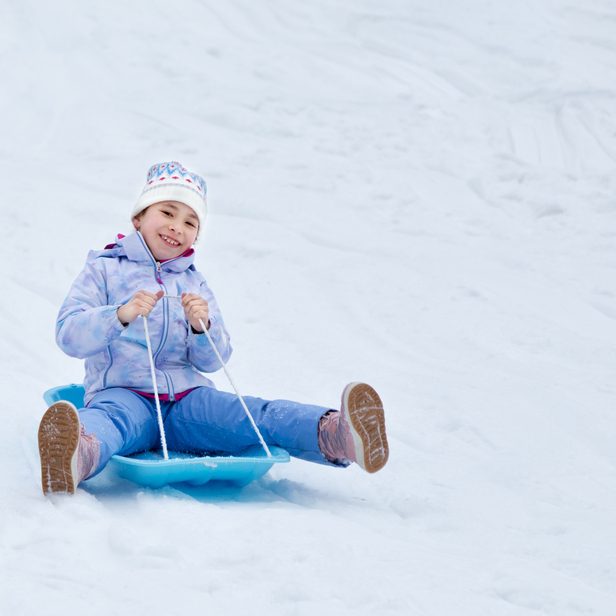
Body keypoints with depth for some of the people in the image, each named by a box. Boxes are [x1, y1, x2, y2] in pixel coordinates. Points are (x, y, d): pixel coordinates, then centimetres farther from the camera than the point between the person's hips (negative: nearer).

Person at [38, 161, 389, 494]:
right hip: (123, 393, -4)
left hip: (187, 397, 4)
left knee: (258, 415, -26)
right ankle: (80, 454, -80)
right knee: (108, 417, -42)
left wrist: (203, 328, -8)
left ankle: (333, 434, -55)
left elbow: (213, 362, 16)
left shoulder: (194, 283, 26)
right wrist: (121, 315, -21)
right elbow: (69, 335, -2)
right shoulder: (105, 269, 13)